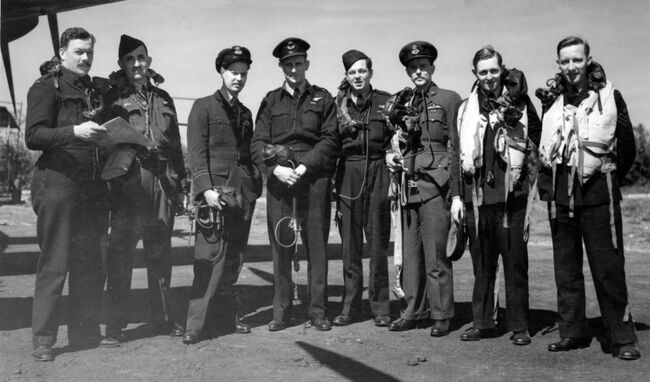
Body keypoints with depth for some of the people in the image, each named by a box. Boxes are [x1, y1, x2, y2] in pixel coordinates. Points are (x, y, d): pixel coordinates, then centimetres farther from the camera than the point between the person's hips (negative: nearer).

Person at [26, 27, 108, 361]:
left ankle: (85, 334, 20)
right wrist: (75, 131, -22)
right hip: (58, 184, -6)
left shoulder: (94, 90, 19)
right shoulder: (46, 87, 0)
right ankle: (43, 340, 8)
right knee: (54, 265, -3)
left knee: (90, 267, 9)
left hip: (92, 189, 6)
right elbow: (33, 136, -12)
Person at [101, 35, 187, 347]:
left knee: (160, 253, 10)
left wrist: (179, 182, 14)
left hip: (163, 184, 4)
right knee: (120, 253, -3)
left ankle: (163, 317, 22)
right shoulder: (113, 97, 6)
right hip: (128, 183, -4)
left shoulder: (163, 99, 18)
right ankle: (114, 325, 5)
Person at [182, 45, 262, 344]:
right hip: (216, 191, -5)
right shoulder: (204, 106, 3)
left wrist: (255, 186, 8)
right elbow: (196, 152, -5)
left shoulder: (246, 113, 20)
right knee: (210, 258, -8)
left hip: (244, 194, 6)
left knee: (234, 259, 9)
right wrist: (206, 188, -16)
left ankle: (227, 314, 19)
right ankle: (195, 324, -3)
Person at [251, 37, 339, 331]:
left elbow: (330, 141, 1)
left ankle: (318, 311, 8)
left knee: (316, 244, 0)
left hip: (314, 177, -1)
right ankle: (281, 312, 10)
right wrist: (276, 169, -10)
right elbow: (257, 143, 7)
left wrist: (304, 167, -11)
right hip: (278, 178, 1)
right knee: (280, 244, 1)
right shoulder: (271, 100, 15)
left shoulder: (322, 99, 12)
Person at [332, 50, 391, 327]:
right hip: (348, 174, 1)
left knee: (378, 243, 0)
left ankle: (380, 307, 12)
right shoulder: (338, 103, 9)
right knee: (349, 243, 4)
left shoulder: (385, 101, 6)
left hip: (378, 172, -1)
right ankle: (350, 307, 14)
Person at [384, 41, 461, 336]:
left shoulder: (449, 99, 1)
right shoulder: (400, 102, 16)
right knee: (410, 254, 9)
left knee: (436, 254, -3)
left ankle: (441, 315, 9)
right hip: (407, 186, 5)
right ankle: (414, 312, 20)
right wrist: (390, 154, 3)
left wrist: (456, 192, -10)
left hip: (435, 185, -5)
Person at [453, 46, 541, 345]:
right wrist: (456, 195, 7)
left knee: (515, 262, 2)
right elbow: (458, 155, 11)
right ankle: (482, 322, 20)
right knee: (481, 263, 9)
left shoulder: (519, 104, 5)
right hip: (476, 195, 2)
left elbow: (538, 139, 6)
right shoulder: (466, 109, 11)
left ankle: (519, 326, 13)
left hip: (511, 195, -2)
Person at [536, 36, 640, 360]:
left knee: (608, 269, -4)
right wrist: (549, 181, 12)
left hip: (598, 193, -3)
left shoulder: (609, 96, 1)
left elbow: (627, 147, 6)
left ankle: (623, 338, 7)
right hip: (560, 194, 4)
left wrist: (609, 177, 10)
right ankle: (572, 332, 19)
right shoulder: (551, 100, 10)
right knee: (565, 268, 8)